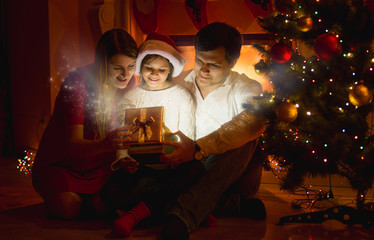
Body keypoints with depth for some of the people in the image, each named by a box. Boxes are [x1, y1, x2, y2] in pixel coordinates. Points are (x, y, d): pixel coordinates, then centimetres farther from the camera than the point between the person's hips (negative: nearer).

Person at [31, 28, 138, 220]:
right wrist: (105, 145, -51)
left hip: (99, 164, 3)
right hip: (61, 163, -3)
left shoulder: (130, 83, -6)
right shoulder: (77, 83, -23)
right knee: (67, 208, -29)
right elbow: (74, 144, -28)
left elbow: (122, 132, -1)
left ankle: (87, 197, 8)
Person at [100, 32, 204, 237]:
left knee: (196, 168, -35)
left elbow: (187, 140, 3)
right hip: (139, 165, 1)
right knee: (110, 191, -28)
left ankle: (137, 212, -31)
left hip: (172, 166, -1)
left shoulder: (183, 97, 7)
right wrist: (123, 159, -14)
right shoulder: (130, 97, 12)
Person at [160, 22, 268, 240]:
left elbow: (255, 121, -26)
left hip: (229, 172, -2)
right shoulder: (181, 85, 12)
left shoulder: (246, 89, -2)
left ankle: (181, 216, -49)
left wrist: (198, 148, -40)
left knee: (242, 141, -34)